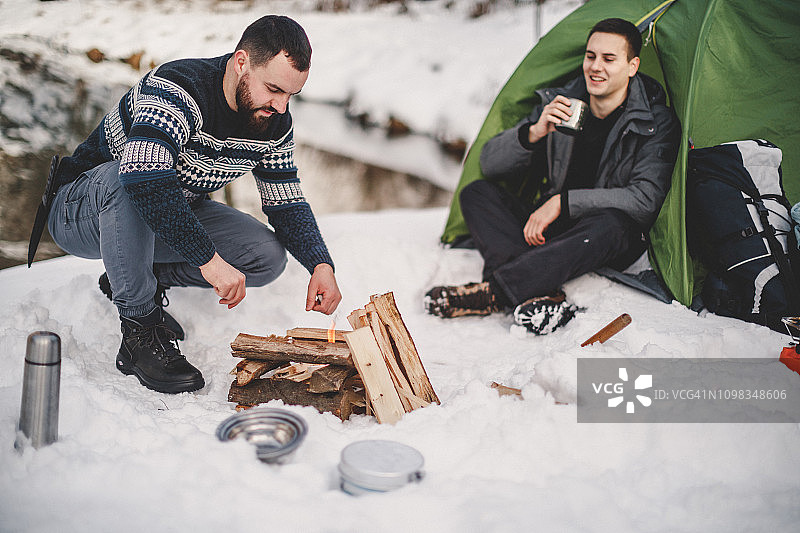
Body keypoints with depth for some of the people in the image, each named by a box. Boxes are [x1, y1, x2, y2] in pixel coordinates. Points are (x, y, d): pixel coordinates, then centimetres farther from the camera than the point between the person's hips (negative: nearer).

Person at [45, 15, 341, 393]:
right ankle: (141, 332, -24)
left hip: (176, 217, 6)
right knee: (125, 182, -41)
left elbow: (287, 204, -3)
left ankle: (136, 280, 4)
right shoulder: (177, 88, -32)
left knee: (268, 255, -12)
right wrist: (209, 260, -48)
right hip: (79, 215, -5)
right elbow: (143, 177, -47)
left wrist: (322, 265, -20)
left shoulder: (274, 124, -9)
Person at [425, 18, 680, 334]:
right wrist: (534, 133, -25)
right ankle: (539, 294, -36)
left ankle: (490, 293, -38)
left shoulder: (657, 123, -11)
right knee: (476, 194, -15)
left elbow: (645, 201, -22)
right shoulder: (560, 104, -1)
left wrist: (563, 202, -25)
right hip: (550, 227, 4)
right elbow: (490, 164, -5)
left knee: (610, 225, -40)